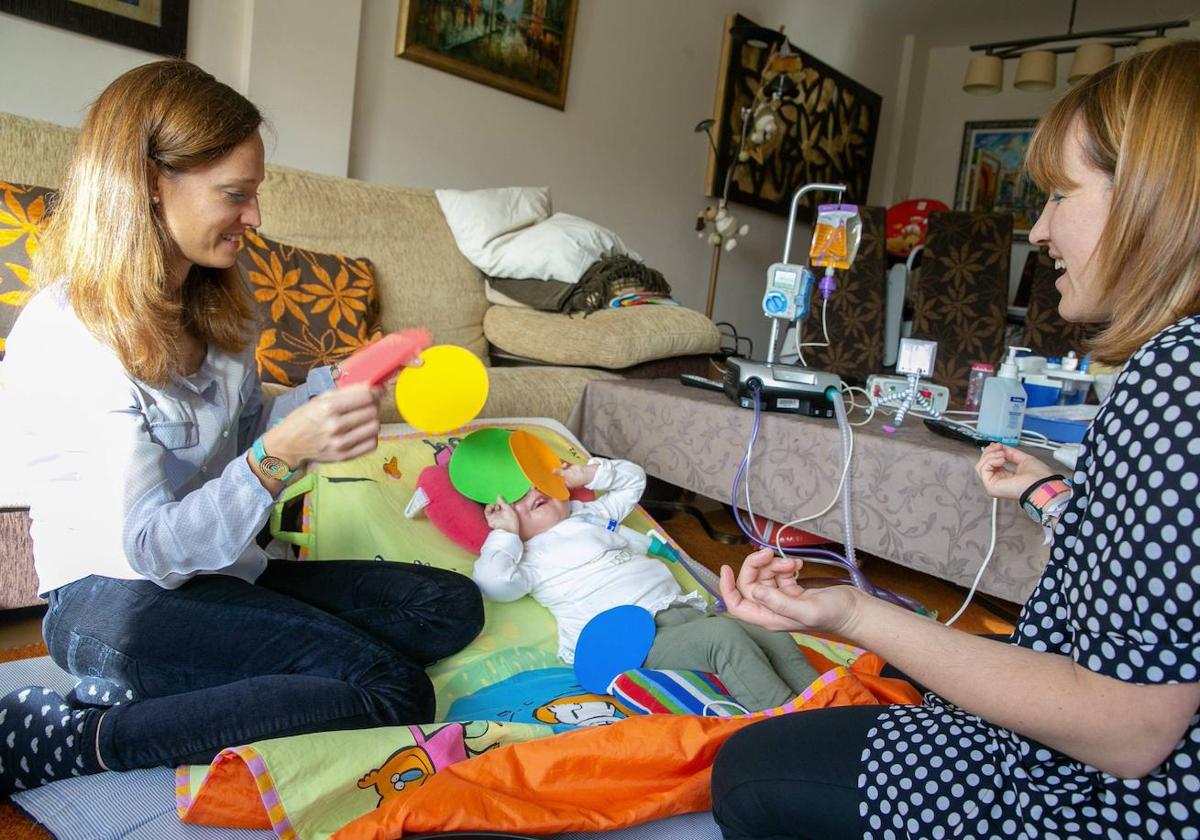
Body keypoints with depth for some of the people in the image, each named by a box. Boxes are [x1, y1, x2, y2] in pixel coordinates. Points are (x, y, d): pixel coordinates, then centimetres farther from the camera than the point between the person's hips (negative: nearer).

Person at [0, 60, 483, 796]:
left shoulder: (214, 301, 5)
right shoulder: (61, 336, -19)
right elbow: (149, 549, -23)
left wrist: (334, 386, -2)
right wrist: (281, 454, -37)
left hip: (221, 570, 8)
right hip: (118, 600, -8)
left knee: (452, 607, -6)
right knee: (394, 692, -23)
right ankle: (72, 740, -12)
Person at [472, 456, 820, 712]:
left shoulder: (590, 514, 28)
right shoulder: (528, 555, 8)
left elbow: (633, 478, 39)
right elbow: (492, 581, -13)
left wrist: (586, 473, 25)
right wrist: (505, 533, 2)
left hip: (684, 609, 8)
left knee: (777, 638, -9)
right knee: (724, 634, -33)